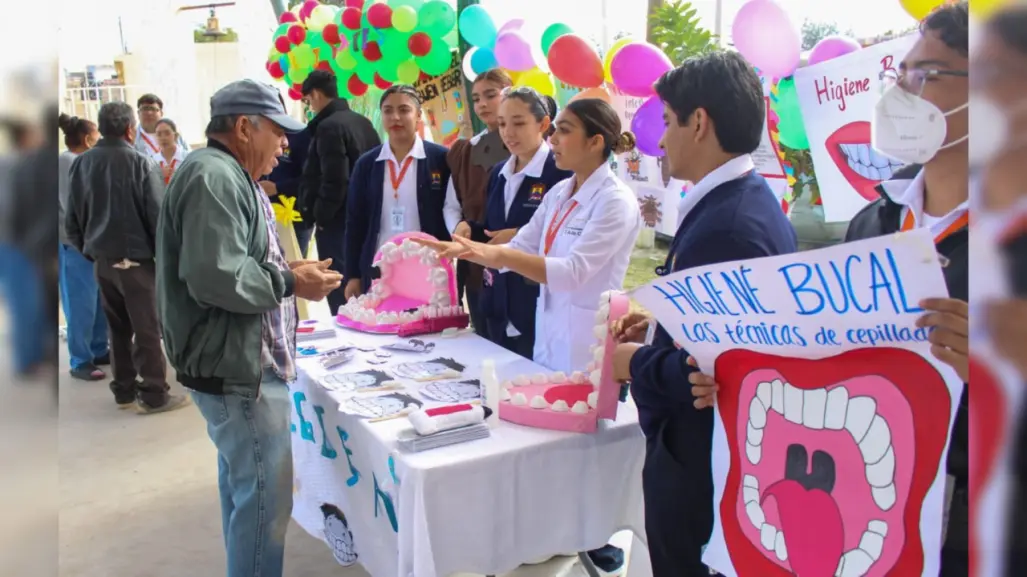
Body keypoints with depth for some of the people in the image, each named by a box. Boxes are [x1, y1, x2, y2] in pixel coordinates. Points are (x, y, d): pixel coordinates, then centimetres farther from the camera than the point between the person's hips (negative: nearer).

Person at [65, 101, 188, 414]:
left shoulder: (81, 163, 4)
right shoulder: (141, 162, -13)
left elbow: (72, 217, 9)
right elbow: (158, 215, -14)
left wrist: (88, 249, 20)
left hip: (100, 259, 6)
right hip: (134, 257, -6)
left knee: (118, 326, 16)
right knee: (147, 328, 2)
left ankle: (124, 391, 23)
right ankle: (154, 395, 6)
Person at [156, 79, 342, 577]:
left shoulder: (226, 174, 17)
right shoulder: (214, 176, -18)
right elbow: (215, 277, -29)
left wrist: (287, 273, 6)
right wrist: (291, 283, -16)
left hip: (237, 360, 12)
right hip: (239, 366, -12)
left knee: (240, 482, 22)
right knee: (265, 496, -5)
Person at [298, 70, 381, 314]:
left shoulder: (328, 127, -14)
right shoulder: (363, 122, 12)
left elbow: (335, 181, -21)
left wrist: (319, 217, -9)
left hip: (337, 222, -9)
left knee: (339, 288, -4)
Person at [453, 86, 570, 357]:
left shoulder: (562, 172, -12)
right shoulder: (500, 173, 12)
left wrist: (521, 236, -21)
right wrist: (469, 228, -1)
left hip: (540, 306, -7)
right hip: (499, 303, 7)